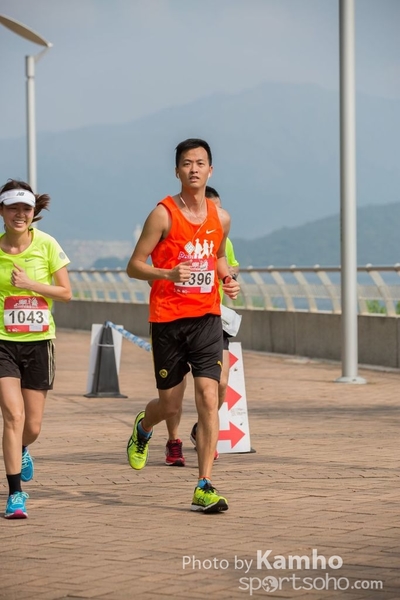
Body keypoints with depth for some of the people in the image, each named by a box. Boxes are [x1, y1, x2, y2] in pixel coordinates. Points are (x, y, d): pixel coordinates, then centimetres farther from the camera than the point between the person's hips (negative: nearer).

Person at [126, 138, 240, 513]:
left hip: (207, 318, 3)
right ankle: (143, 427, 44)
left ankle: (204, 488, -8)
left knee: (208, 397, -10)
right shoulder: (163, 215, -7)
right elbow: (134, 265, -6)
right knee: (170, 404, 5)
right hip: (168, 319, -3)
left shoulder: (220, 218, 7)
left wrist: (228, 279, 6)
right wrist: (168, 274, -24)